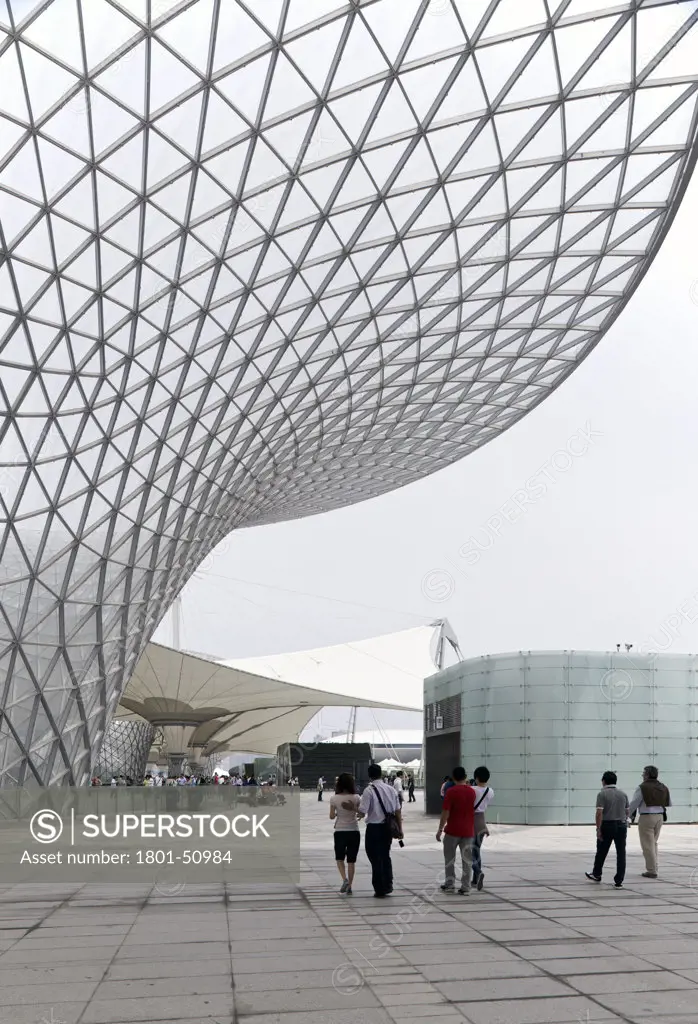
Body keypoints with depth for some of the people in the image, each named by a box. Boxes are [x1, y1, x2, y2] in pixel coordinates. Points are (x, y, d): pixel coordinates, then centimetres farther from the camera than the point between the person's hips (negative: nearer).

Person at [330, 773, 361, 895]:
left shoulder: (334, 798, -9)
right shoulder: (355, 798, -8)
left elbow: (331, 816, -4)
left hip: (340, 831, -1)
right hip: (354, 831, 1)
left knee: (339, 858, 15)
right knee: (351, 860, 10)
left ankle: (345, 879, -7)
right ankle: (349, 886, 11)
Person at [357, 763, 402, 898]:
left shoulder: (369, 790, -14)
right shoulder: (391, 789, 3)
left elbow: (362, 813, -16)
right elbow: (398, 811, 7)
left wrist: (358, 806, 6)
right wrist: (400, 828, 15)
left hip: (374, 828, -5)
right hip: (388, 827, 5)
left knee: (376, 858, 6)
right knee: (385, 855, 22)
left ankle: (380, 890, 10)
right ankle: (388, 886, 24)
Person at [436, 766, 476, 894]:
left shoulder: (451, 792, -11)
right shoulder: (472, 791, 3)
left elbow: (446, 813, -14)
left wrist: (440, 829, -6)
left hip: (453, 830, -3)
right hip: (468, 831, 3)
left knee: (449, 858, 11)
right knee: (467, 860, 5)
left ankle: (450, 885, 13)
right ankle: (465, 888, 4)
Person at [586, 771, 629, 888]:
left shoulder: (602, 794, -9)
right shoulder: (623, 794, 7)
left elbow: (599, 813, -16)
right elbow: (627, 811, 13)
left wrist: (598, 829, -13)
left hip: (607, 826, -3)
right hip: (621, 825, 3)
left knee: (601, 852, 13)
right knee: (621, 853, 2)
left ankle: (596, 875, 30)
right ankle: (619, 881, -2)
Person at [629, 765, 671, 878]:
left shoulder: (642, 787, -14)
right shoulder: (663, 787, 6)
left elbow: (633, 804, -10)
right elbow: (669, 803, 14)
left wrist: (630, 814, 7)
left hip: (647, 817, -7)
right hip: (660, 816, 7)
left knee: (648, 845, 2)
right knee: (653, 843, 20)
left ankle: (651, 871, 2)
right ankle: (653, 867, 25)